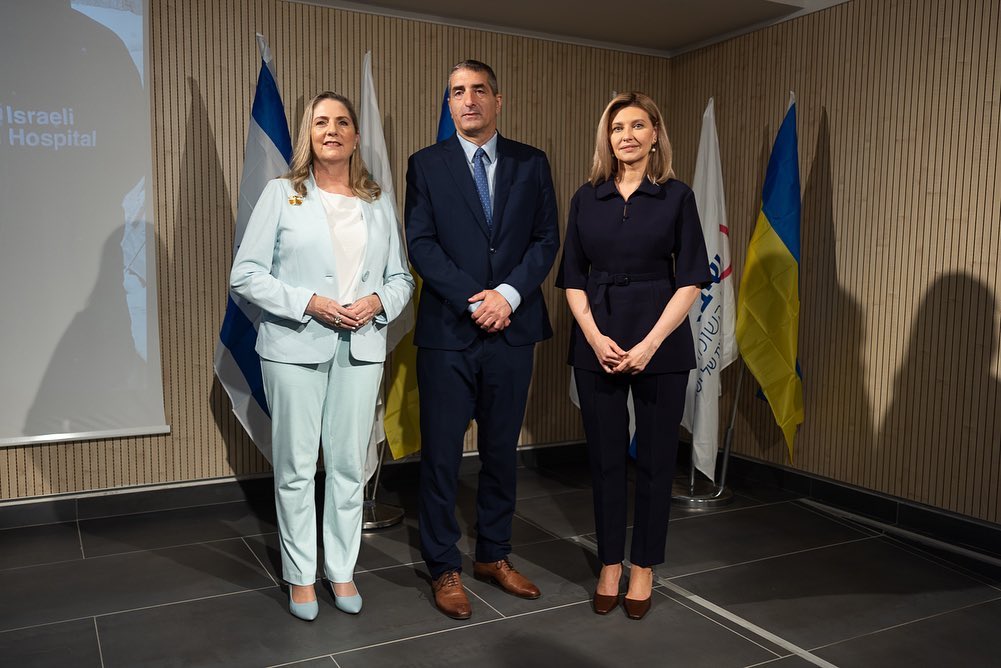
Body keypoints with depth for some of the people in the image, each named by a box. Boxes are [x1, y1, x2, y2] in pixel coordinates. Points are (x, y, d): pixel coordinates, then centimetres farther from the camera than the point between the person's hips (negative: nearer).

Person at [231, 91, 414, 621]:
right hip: (295, 349, -2)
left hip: (361, 349, 3)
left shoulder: (378, 204, 11)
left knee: (349, 466, 9)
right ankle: (300, 576, 21)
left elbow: (401, 277, 13)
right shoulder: (281, 194, 2)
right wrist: (309, 303, -15)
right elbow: (246, 274, -4)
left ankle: (342, 570, 24)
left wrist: (378, 301, -8)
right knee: (295, 468, 5)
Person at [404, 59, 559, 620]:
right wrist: (475, 301, -14)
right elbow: (421, 244, -4)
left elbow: (547, 239, 3)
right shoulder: (426, 165, 4)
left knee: (502, 450, 12)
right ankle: (444, 568, 18)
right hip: (448, 332, -2)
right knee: (441, 454, 3)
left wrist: (508, 294, -12)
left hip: (512, 330, 2)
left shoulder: (532, 164, 9)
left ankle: (495, 556, 28)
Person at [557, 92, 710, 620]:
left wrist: (650, 343, -13)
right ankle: (610, 564, 23)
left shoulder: (676, 197, 1)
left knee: (655, 458, 6)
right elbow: (572, 278, 5)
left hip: (660, 345, -1)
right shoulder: (587, 198, 7)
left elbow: (690, 280, -3)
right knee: (604, 458, 8)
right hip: (596, 343, 2)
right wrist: (596, 338, -10)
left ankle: (643, 568, 22)